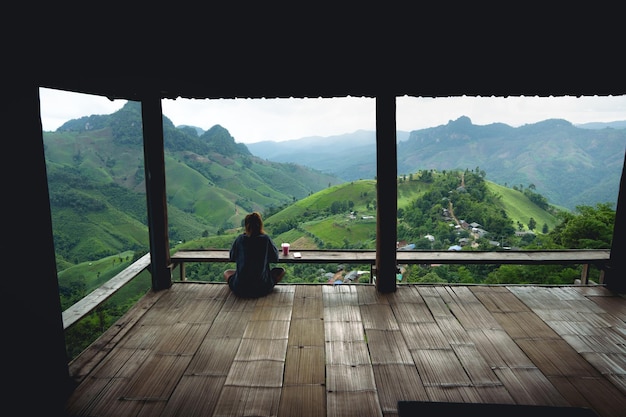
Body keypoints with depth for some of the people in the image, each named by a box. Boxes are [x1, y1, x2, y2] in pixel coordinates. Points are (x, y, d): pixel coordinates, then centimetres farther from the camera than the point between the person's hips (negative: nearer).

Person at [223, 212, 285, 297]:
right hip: (262, 289, -1)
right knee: (281, 271, 24)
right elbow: (275, 258, 4)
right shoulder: (266, 239, -7)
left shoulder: (240, 239, -3)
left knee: (226, 273, 32)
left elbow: (232, 257, 12)